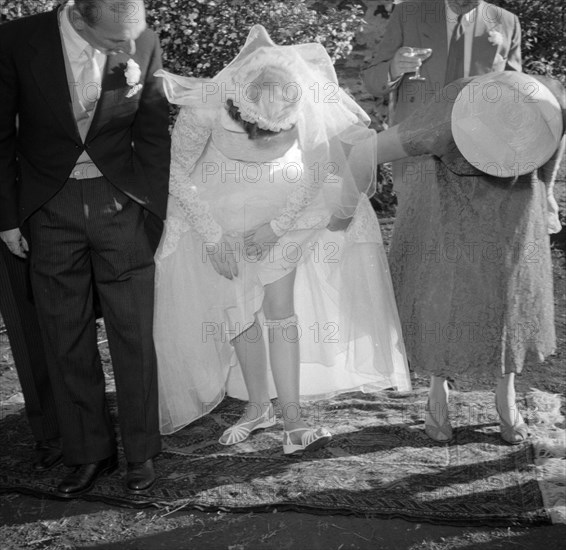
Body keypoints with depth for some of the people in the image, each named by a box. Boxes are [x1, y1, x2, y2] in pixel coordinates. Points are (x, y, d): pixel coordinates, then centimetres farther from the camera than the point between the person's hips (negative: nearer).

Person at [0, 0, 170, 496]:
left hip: (121, 204, 0)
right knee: (67, 338, 7)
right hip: (50, 208, 1)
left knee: (134, 334, 3)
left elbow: (153, 134, 3)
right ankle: (90, 453, 23)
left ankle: (141, 450, 21)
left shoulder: (145, 47, -8)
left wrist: (155, 209, 3)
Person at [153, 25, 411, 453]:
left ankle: (293, 419, 2)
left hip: (284, 208, -1)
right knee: (238, 307, 5)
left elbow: (315, 177, -13)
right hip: (218, 210, 1)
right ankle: (258, 405, 21)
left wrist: (275, 227, -14)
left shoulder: (307, 111, -30)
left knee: (280, 307, -5)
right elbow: (179, 172, -15)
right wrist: (212, 236, -15)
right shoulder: (204, 108, -31)